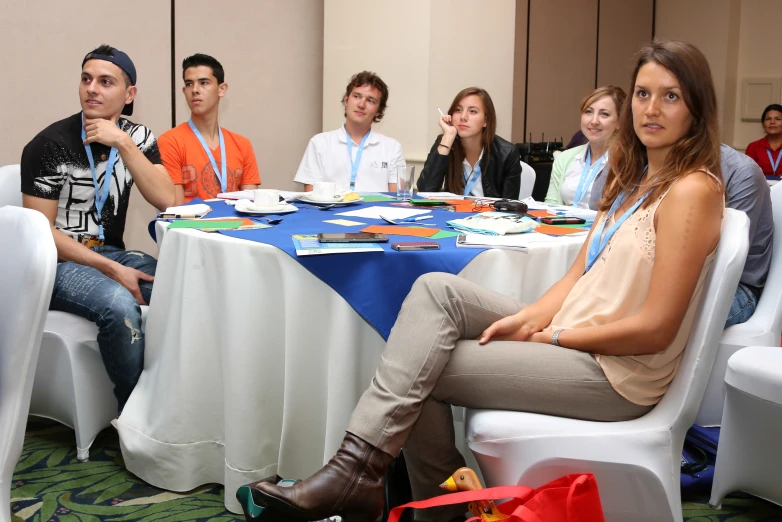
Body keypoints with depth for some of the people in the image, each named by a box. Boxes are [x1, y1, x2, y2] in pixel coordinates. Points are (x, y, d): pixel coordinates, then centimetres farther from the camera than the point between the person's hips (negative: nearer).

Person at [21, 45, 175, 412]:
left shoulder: (137, 137, 4)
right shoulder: (50, 145, -10)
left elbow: (166, 201, -9)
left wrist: (123, 144, -19)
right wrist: (111, 270, -18)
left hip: (113, 254, 5)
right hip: (60, 262, -5)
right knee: (119, 304, -35)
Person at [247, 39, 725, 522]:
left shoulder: (692, 191, -14)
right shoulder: (633, 178, 14)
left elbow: (654, 329, -19)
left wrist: (546, 336, -12)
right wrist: (527, 319, -6)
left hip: (616, 373, -8)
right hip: (570, 340, 8)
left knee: (421, 371, -11)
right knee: (436, 289, -12)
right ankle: (360, 464, -15)